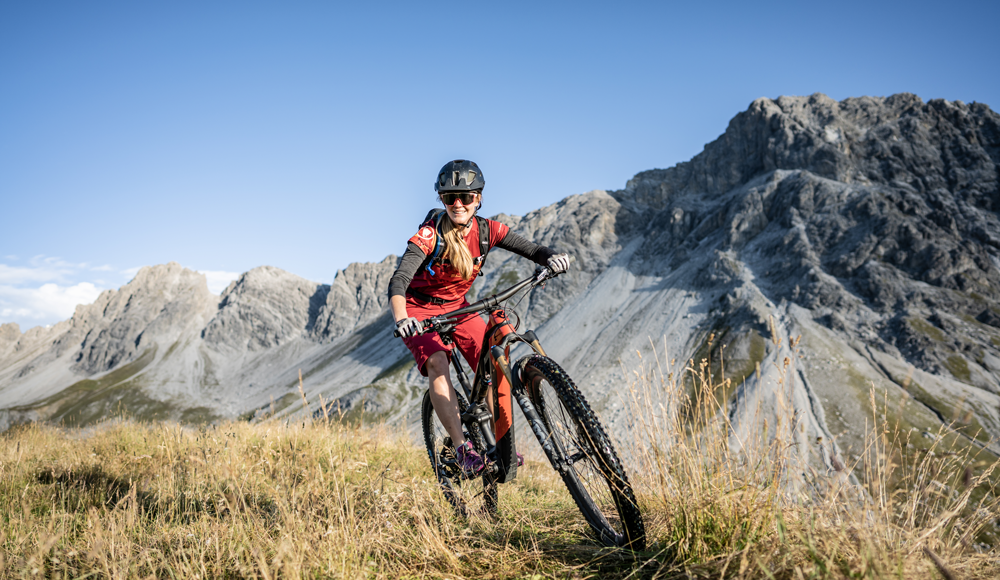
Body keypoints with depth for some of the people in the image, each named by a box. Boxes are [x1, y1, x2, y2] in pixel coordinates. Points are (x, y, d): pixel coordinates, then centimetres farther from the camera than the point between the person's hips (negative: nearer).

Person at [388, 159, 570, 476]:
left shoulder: (486, 230, -12)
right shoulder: (430, 233, -25)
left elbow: (531, 249, -13)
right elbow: (399, 280, -36)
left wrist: (552, 257, -38)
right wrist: (400, 318, -56)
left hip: (458, 307, 4)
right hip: (421, 310, -4)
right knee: (437, 365, -28)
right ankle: (462, 449, -25)